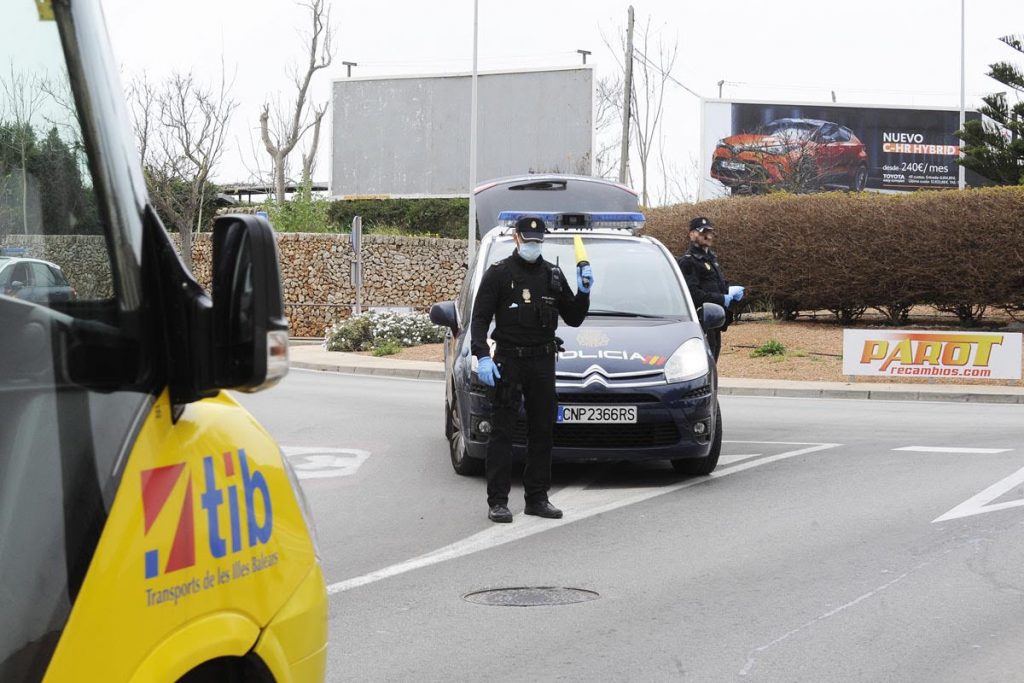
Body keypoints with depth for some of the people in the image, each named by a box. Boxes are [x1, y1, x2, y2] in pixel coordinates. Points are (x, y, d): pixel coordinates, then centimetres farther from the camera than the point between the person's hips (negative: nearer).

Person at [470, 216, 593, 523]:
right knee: (502, 431, -6)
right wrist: (482, 357, -17)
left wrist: (583, 291, -1)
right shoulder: (499, 273, 0)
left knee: (542, 430, 7)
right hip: (509, 359, -5)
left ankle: (537, 498, 15)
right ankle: (497, 501, -6)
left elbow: (573, 318, 16)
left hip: (543, 360, 5)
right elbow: (480, 318, -5)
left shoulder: (553, 275, 13)